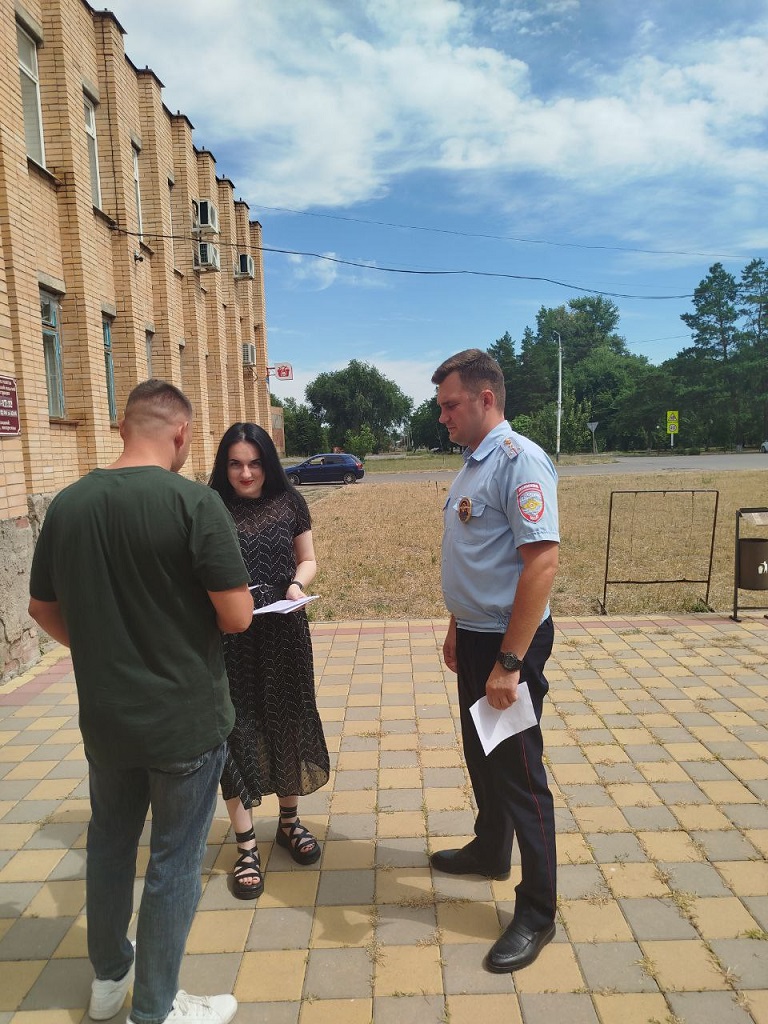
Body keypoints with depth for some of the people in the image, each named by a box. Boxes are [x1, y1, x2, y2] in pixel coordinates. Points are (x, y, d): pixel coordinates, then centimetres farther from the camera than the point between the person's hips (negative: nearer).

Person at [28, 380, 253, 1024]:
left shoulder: (67, 504, -3)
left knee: (109, 842, 25)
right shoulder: (194, 502, -20)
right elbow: (237, 616, -21)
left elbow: (43, 608, 7)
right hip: (185, 718, -5)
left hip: (104, 716, 6)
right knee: (175, 860, 13)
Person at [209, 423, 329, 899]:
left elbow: (308, 560, 9)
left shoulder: (289, 502, 0)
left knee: (288, 725, 15)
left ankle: (289, 821, 38)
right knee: (237, 731, 6)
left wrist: (297, 586, -11)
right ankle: (247, 846, 24)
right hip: (228, 636, -2)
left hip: (284, 632, 2)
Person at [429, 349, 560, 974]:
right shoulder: (473, 463, 9)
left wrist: (509, 663, -26)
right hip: (473, 637, 9)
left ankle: (537, 914, 24)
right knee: (481, 755, 24)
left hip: (509, 642, -9)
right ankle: (490, 850, 47)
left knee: (518, 771, 5)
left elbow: (543, 559, -27)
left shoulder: (520, 461, -20)